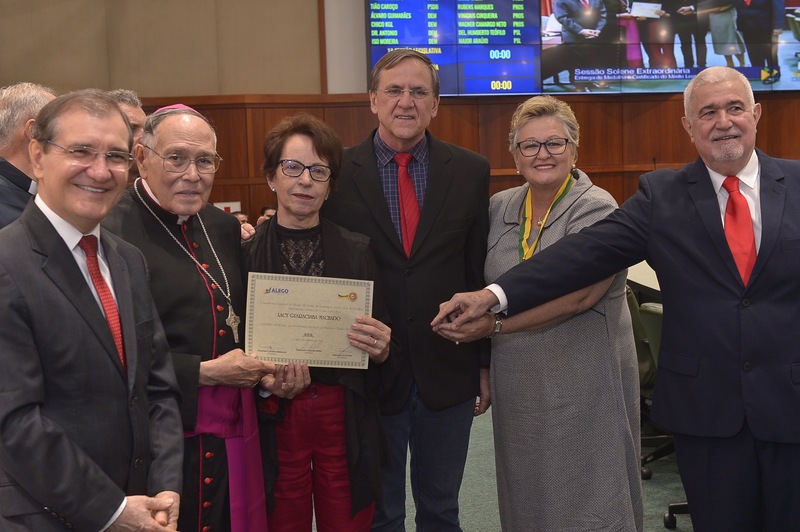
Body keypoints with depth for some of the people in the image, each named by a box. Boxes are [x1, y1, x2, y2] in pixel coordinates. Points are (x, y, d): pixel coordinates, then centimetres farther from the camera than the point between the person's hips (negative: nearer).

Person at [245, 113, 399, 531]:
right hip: (274, 417, -1)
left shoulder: (358, 251, 1)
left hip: (344, 416, 1)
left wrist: (381, 350, -16)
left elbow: (382, 341, 5)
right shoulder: (245, 253, -2)